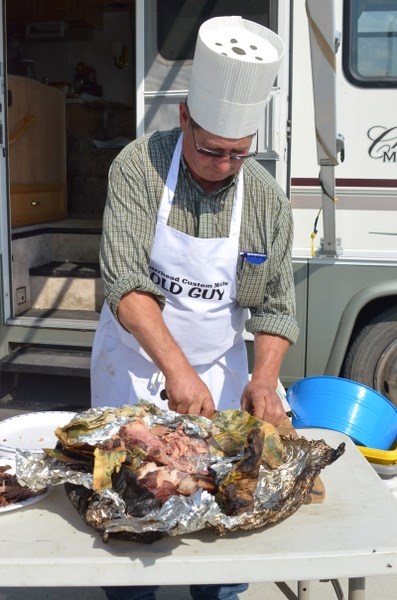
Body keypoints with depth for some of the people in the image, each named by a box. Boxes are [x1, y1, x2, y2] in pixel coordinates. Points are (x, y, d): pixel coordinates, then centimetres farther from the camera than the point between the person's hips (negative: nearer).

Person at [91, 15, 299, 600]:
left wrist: (264, 378, -20)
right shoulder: (140, 167, -17)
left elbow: (275, 306, -4)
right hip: (134, 365, -2)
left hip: (219, 370, 2)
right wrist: (176, 368, -36)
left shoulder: (267, 199, -8)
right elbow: (125, 282, -26)